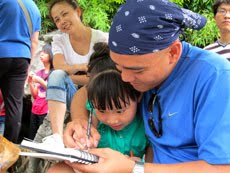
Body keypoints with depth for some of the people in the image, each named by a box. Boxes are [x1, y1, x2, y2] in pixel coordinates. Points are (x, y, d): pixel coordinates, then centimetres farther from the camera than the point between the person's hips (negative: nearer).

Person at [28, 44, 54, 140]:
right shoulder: (39, 73, 16)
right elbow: (35, 95, 17)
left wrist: (41, 81, -15)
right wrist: (30, 82, 1)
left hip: (47, 111, -6)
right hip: (35, 111, 6)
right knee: (31, 139, 3)